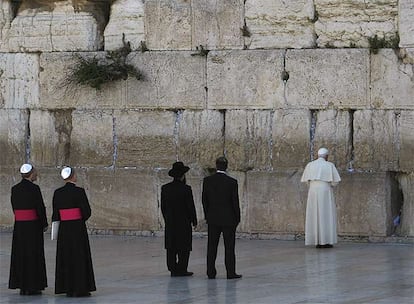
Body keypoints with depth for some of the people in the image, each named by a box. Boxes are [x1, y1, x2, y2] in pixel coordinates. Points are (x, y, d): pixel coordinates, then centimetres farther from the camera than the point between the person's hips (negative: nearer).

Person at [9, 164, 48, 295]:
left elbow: (14, 207, 9)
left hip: (19, 225, 6)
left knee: (20, 254, 10)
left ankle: (21, 285, 14)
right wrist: (45, 224, 1)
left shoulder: (14, 189, 4)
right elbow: (40, 207, -12)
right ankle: (32, 286, 3)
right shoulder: (34, 189, -14)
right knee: (33, 254, 1)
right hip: (33, 225, -6)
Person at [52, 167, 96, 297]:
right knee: (79, 257, 2)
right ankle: (80, 288, 1)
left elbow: (55, 213, 5)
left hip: (63, 229, 5)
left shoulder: (58, 193, 2)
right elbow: (87, 211, -11)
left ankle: (67, 288, 12)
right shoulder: (79, 191, -12)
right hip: (78, 228, -5)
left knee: (66, 257, 10)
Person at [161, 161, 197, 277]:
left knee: (171, 247, 9)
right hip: (184, 222, -5)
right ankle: (181, 269, 1)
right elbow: (190, 206, -10)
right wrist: (194, 221, 2)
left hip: (170, 223, 5)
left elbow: (163, 206, 7)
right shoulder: (186, 189, -14)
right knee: (184, 247, 2)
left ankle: (172, 268, 11)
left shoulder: (165, 188, 1)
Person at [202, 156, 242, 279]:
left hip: (212, 219, 3)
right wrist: (237, 218, 3)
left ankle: (211, 272, 8)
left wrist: (207, 215, 13)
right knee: (229, 247, 1)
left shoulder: (207, 181, -2)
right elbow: (235, 201, -7)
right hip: (228, 219, -3)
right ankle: (230, 273, 1)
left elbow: (204, 200, 3)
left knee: (212, 246, 8)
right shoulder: (232, 182, -10)